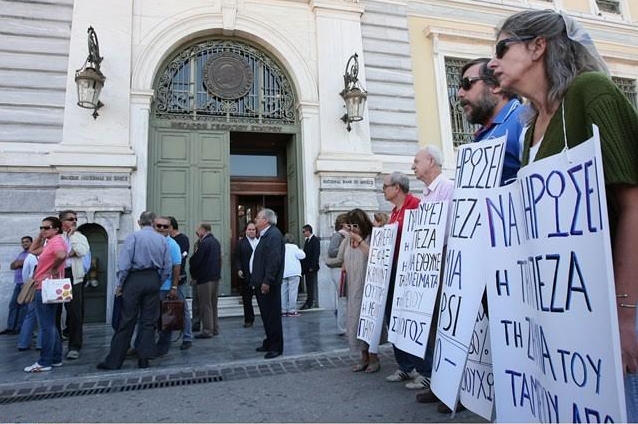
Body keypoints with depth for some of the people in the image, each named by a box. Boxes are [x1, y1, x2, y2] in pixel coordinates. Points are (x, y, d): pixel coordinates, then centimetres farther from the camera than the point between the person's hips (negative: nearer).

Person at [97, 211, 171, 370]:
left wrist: (120, 284, -2)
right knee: (149, 321, 9)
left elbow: (124, 263, -11)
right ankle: (144, 359, 12)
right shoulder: (163, 240, 5)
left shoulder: (133, 237, -6)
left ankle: (114, 361, 11)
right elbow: (167, 268, 6)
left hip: (134, 279, -3)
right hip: (154, 280, 3)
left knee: (126, 321, 3)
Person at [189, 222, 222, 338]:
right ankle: (215, 329, 23)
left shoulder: (203, 243, -16)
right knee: (213, 304, 16)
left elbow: (195, 260, -16)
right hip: (216, 276, 9)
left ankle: (207, 331, 5)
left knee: (205, 305, 0)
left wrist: (193, 274, -1)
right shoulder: (216, 241, 11)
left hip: (205, 278, -9)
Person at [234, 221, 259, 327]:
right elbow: (237, 258, 1)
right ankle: (248, 320, 18)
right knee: (247, 299, 7)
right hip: (247, 276, -1)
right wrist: (238, 269, -12)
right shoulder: (241, 243, 5)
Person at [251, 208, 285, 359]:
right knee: (266, 315, 17)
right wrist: (256, 280, 17)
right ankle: (269, 342, 29)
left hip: (269, 284, -10)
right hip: (261, 283, 10)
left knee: (272, 315, -1)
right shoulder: (265, 235, 16)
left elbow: (274, 260, -23)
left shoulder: (274, 235, -15)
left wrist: (267, 281, -24)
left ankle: (276, 347, 9)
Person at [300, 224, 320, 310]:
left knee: (313, 285, -3)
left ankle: (314, 303, 3)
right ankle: (309, 302, 15)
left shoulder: (315, 240, -9)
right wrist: (303, 266, 10)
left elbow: (316, 254, -15)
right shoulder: (307, 241, 15)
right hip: (306, 267, 8)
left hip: (312, 267, -8)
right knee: (308, 285, 10)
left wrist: (312, 266, -18)